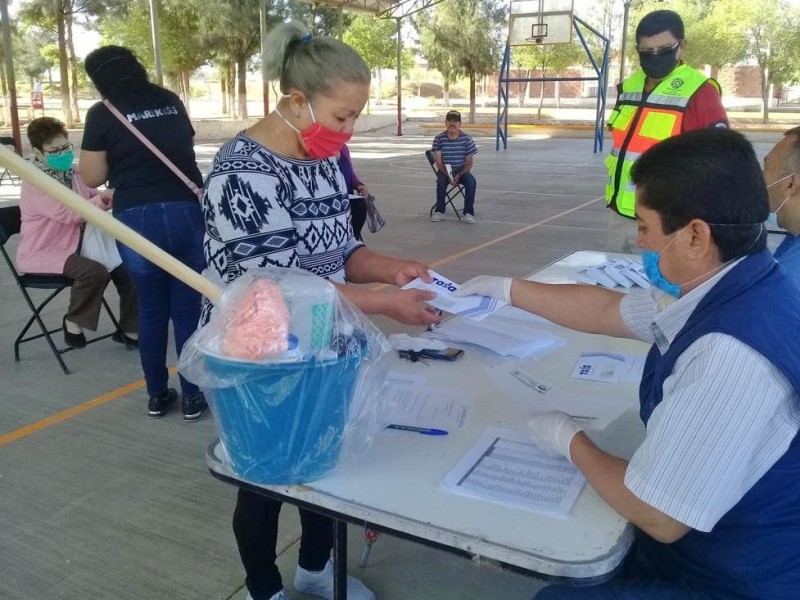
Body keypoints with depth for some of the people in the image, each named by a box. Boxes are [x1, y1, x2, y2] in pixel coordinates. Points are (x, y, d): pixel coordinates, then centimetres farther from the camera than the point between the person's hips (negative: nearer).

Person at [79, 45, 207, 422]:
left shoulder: (102, 115, -1)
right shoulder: (171, 102, 10)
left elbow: (93, 176, 0)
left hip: (137, 219, -2)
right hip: (187, 212, 2)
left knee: (151, 310, 13)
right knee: (190, 308, 7)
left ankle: (157, 395, 24)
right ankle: (193, 396, 14)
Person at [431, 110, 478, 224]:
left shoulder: (467, 139, -6)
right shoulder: (439, 139, -5)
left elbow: (469, 162, -4)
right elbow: (439, 162, -7)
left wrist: (459, 175, -21)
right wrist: (448, 175, -23)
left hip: (462, 171, 0)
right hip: (445, 171, 0)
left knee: (471, 181, -30)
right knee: (441, 180, -33)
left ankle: (468, 212, -20)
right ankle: (439, 211, -15)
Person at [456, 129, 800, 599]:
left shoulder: (730, 354, -36)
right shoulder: (724, 288, -5)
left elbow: (658, 517, -28)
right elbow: (606, 311, 10)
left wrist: (571, 441, -10)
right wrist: (505, 289, 17)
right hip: (722, 534, 8)